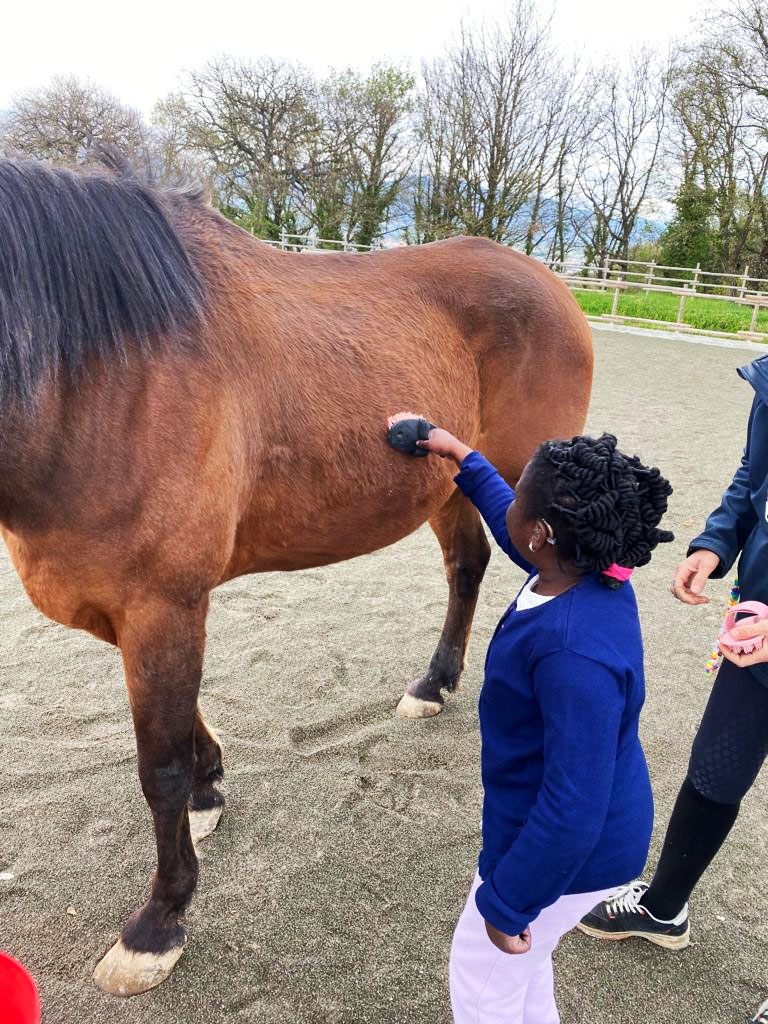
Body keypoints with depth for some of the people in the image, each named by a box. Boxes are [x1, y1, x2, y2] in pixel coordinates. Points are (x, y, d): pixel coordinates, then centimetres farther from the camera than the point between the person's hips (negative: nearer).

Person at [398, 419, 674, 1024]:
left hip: (569, 852, -8)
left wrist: (508, 903, -20)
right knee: (524, 960, 31)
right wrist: (462, 457, 21)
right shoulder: (593, 571, -12)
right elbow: (515, 528, 12)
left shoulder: (576, 656, -40)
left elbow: (573, 812, -33)